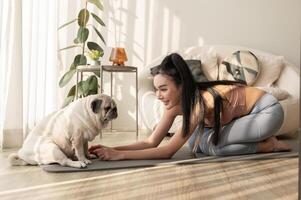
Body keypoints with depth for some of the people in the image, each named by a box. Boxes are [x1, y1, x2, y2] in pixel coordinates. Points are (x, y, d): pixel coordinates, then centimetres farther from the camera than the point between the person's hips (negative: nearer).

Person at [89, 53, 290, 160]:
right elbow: (152, 142, -13)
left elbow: (168, 150, -35)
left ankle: (268, 145, -4)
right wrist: (113, 149, -25)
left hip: (268, 111, -7)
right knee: (195, 141, -7)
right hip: (242, 113, 8)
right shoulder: (175, 103, -14)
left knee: (211, 145, -23)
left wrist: (120, 155, -37)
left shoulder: (201, 101, -35)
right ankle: (258, 140, 6)